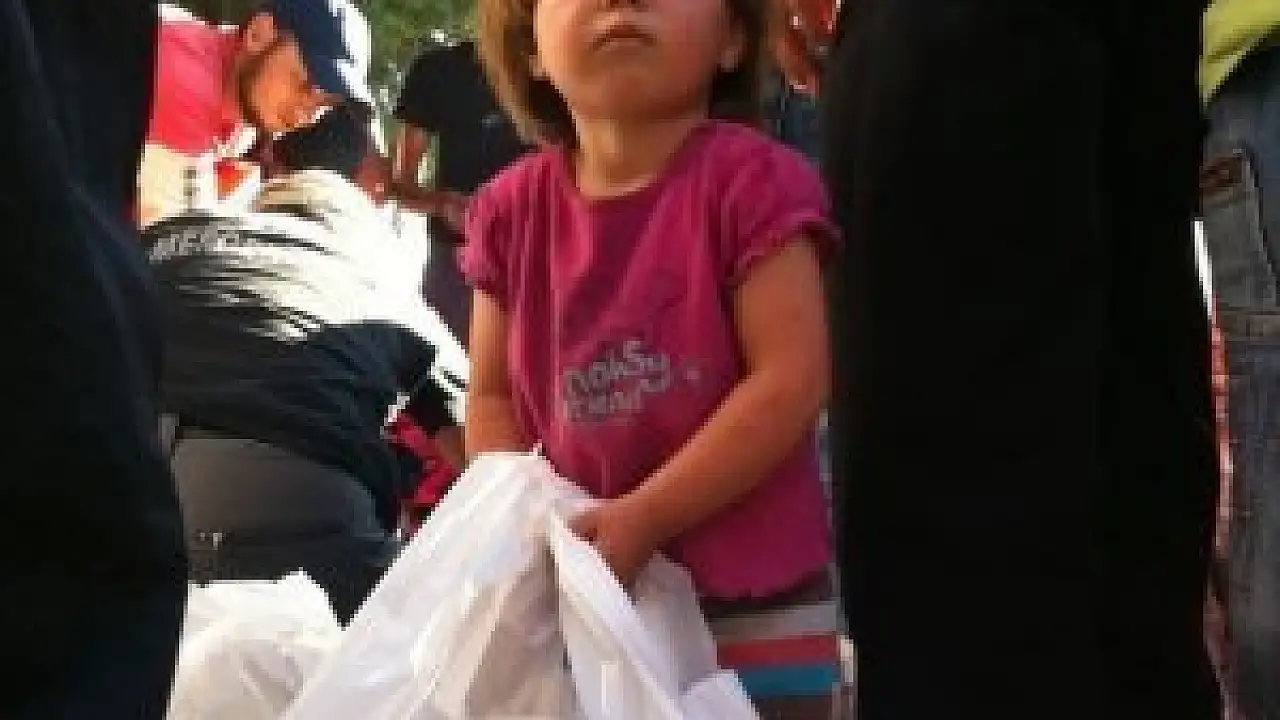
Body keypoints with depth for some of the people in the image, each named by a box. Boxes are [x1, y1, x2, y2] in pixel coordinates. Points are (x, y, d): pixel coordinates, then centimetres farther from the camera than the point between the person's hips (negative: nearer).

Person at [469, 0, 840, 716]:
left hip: (757, 610, -4)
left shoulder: (750, 178, -13)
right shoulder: (515, 208, 2)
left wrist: (644, 518, -20)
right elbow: (493, 395, 9)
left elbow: (791, 380, -17)